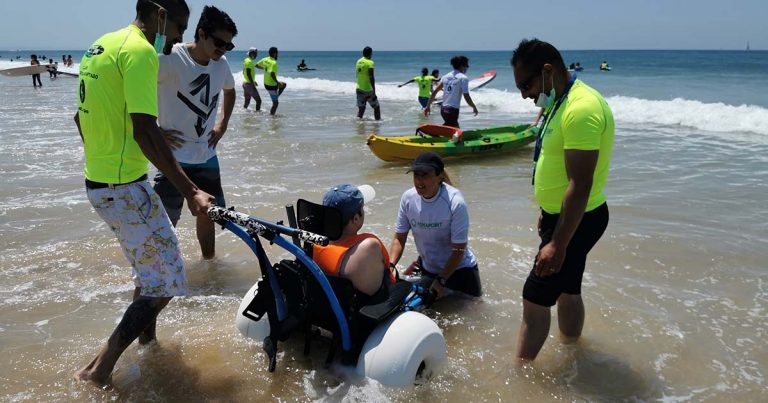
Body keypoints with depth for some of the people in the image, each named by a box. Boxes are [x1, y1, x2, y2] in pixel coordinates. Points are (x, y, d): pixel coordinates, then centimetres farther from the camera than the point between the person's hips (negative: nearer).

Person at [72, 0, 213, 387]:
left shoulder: (101, 46, 14)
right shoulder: (140, 51, -16)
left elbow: (82, 116, 22)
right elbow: (145, 131, -25)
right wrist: (190, 191, -26)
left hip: (96, 182, 10)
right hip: (125, 188, -10)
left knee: (149, 271, 23)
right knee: (164, 284, -1)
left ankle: (147, 342, 37)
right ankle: (98, 370, 6)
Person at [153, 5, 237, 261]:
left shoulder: (221, 64, 2)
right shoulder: (171, 58, -17)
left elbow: (229, 91, 24)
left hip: (207, 156, 6)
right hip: (174, 157, -6)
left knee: (208, 212, 18)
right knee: (165, 222, -3)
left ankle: (209, 260, 37)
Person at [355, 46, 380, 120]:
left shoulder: (358, 61, 10)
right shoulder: (370, 62, -13)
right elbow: (371, 77, -19)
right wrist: (374, 89, -17)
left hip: (359, 89, 7)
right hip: (368, 89, -6)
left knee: (361, 108, 11)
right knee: (376, 107, 8)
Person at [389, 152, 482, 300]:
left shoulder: (455, 202, -29)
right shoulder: (408, 198, -16)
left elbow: (459, 250, -22)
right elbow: (399, 238, -9)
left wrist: (440, 281, -24)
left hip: (459, 268, -3)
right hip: (428, 267, 4)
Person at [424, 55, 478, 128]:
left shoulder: (446, 76, 12)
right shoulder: (463, 78, -8)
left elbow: (434, 91, 11)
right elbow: (466, 97, -12)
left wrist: (428, 106, 17)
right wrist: (474, 107, 4)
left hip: (443, 109, 8)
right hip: (453, 110, -8)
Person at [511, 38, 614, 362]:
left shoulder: (581, 109, -25)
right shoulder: (562, 103, 8)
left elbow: (580, 186, -28)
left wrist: (557, 244, -26)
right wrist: (548, 210, 24)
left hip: (575, 221, -10)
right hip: (562, 215, 10)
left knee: (535, 297, -3)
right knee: (567, 290, 21)